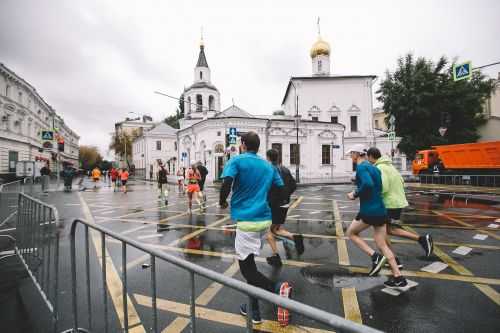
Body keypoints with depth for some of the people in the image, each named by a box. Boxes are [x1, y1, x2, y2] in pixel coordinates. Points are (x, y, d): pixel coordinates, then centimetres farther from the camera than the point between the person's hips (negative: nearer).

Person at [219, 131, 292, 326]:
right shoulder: (268, 165, 12)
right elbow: (281, 188, 12)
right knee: (250, 263, 20)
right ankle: (254, 311, 28)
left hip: (246, 220, -6)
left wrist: (222, 202, 0)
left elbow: (226, 183, -18)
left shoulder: (237, 161, -3)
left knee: (247, 269, 1)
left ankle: (278, 288, -20)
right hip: (265, 219, 7)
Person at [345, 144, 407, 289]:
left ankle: (375, 257, 1)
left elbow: (368, 184, -29)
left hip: (368, 211, -8)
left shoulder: (361, 167, -12)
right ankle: (398, 278, 13)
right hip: (381, 210, 8)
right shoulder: (374, 168, 15)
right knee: (382, 245, 13)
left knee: (351, 233, 13)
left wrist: (355, 194, -15)